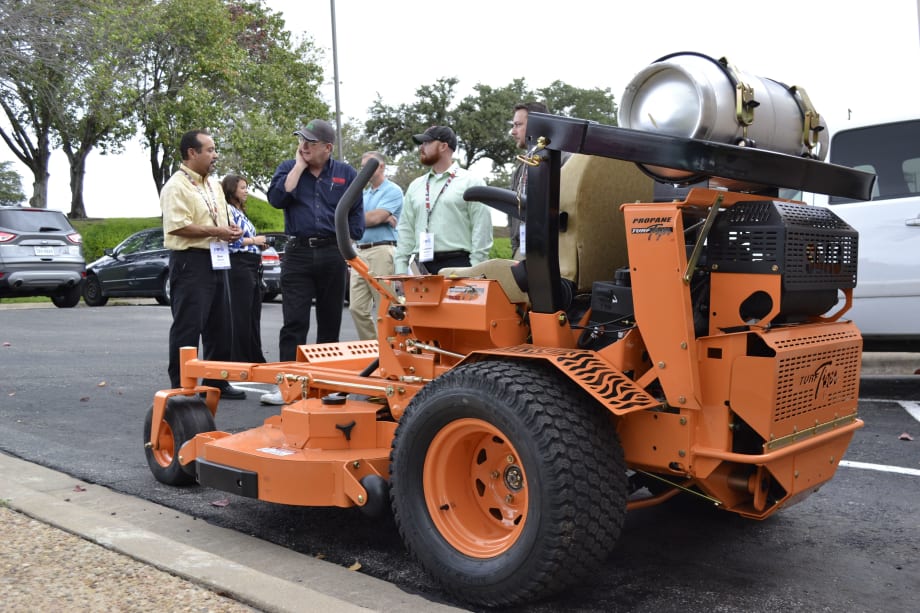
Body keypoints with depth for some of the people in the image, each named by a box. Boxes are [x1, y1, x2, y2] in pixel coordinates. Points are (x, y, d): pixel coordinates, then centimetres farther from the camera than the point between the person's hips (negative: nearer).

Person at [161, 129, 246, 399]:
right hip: (191, 262, -9)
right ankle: (181, 387, 3)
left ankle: (216, 382, 23)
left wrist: (231, 230, 4)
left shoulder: (214, 185, 17)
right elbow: (178, 226, -21)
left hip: (217, 261, 9)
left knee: (219, 326, 13)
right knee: (187, 327, -5)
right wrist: (216, 232, -19)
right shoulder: (176, 186, -11)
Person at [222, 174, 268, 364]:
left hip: (253, 268, 10)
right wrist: (254, 240, -11)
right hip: (239, 268, -10)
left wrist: (259, 244, 8)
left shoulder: (241, 213, 22)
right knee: (240, 318, -7)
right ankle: (239, 360, -3)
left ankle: (255, 359, 18)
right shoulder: (228, 210, -7)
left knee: (254, 317, 12)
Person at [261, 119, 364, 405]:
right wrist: (300, 166, -6)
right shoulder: (289, 168, 8)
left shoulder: (346, 174, 8)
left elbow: (356, 215, 9)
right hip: (298, 252, -1)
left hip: (333, 254, 1)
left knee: (330, 320, 8)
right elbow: (277, 198, -10)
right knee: (293, 322, -6)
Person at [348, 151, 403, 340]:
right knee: (357, 307, 3)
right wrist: (382, 218, -8)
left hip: (381, 252, -7)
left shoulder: (393, 191, 0)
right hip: (359, 252, 8)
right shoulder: (363, 194, 23)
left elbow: (374, 218, -13)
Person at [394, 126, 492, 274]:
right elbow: (406, 229, 16)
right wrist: (401, 269, 7)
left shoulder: (471, 182, 2)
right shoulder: (415, 186, 18)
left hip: (458, 265, -5)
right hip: (423, 267, 5)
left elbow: (481, 229, -5)